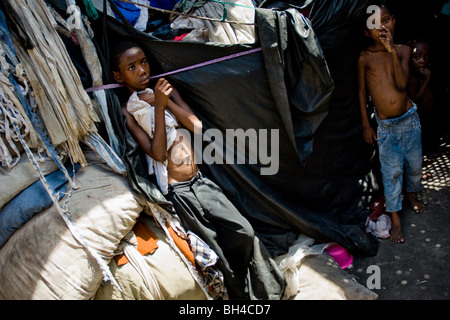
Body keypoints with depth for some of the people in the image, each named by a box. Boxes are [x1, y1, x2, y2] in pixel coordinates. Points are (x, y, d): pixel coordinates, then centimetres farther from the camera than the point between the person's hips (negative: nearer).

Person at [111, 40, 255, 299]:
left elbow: (197, 125, -2)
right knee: (216, 252, -1)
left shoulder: (165, 90, 10)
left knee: (244, 233, 1)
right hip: (177, 192, -5)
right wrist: (159, 105, -21)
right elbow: (157, 153, -17)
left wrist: (166, 101, -10)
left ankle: (238, 284, 24)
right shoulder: (127, 111, -5)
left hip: (200, 182, 5)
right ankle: (239, 294, 23)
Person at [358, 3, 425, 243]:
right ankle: (395, 218, 15)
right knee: (392, 171, 0)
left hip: (409, 118, 3)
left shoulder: (403, 50, -4)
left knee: (414, 163, 16)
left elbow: (402, 84, -17)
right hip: (385, 126, -2)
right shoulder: (365, 57, -9)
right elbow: (362, 92, -2)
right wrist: (366, 125, -2)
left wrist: (392, 51, -26)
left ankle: (411, 194, 47)